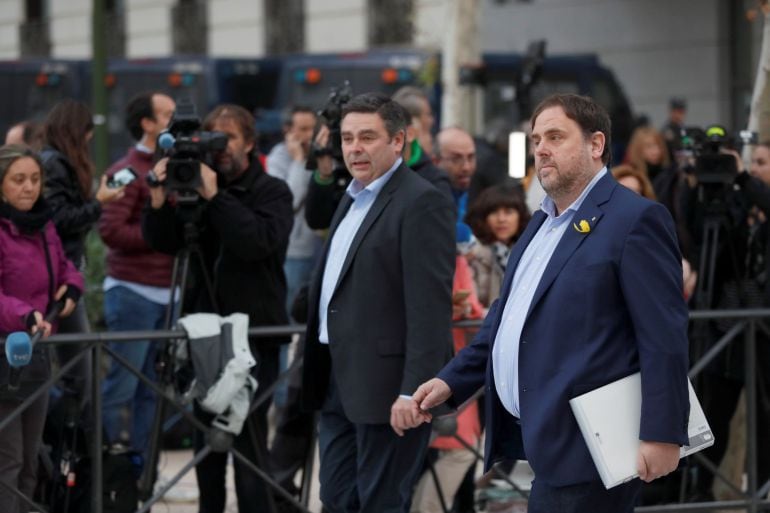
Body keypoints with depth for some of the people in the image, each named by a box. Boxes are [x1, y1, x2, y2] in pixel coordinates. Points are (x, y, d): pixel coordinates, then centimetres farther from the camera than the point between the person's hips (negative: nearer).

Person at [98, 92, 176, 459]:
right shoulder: (128, 172, -8)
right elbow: (111, 230, -16)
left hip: (166, 292, 7)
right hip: (133, 292, -7)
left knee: (151, 388, 7)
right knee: (121, 386, -5)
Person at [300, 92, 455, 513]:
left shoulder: (422, 203, -13)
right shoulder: (353, 199, 17)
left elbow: (430, 307, -19)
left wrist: (414, 391, -24)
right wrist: (319, 375, 18)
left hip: (386, 386, -9)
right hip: (340, 384, 9)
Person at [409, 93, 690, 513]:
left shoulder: (634, 219, -10)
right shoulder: (543, 223, 19)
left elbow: (664, 337, -15)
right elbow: (506, 317, 26)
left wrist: (662, 435, -19)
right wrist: (451, 380, 16)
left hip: (584, 445, -9)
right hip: (543, 439, 9)